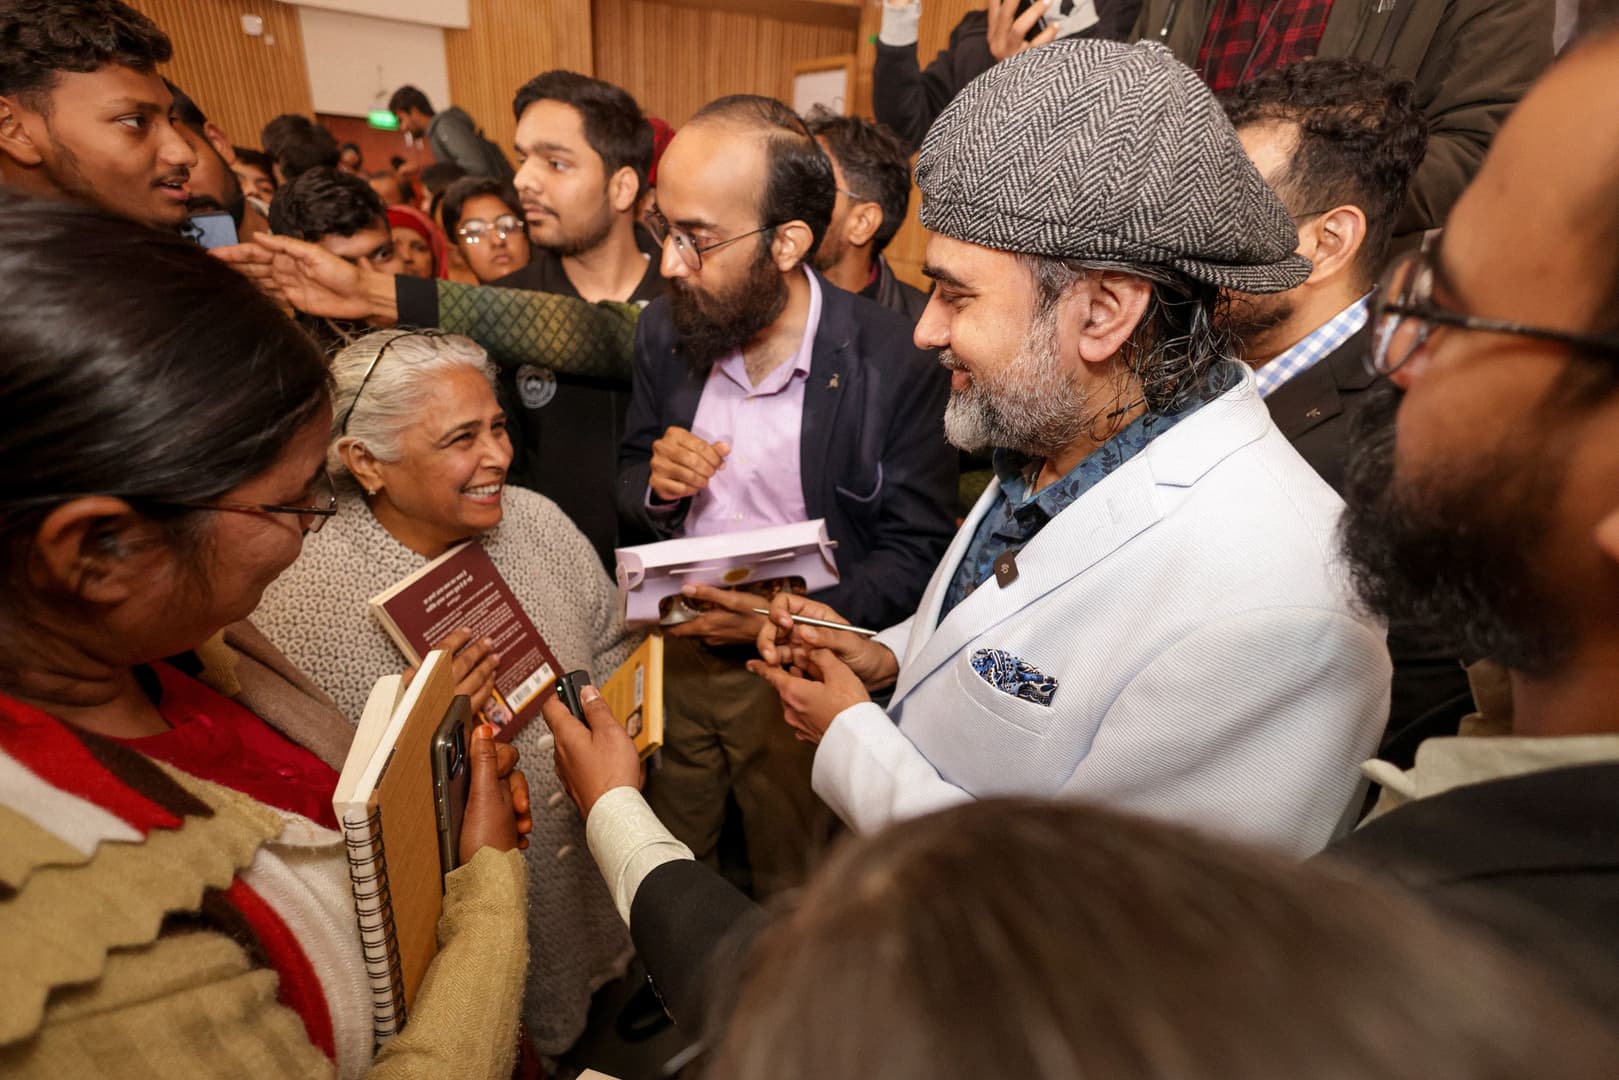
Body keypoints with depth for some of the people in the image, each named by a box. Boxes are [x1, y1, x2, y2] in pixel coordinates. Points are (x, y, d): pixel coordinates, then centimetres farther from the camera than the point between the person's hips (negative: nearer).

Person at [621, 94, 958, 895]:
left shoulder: (892, 362, -19)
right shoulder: (665, 329, -4)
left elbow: (915, 553, -14)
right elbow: (630, 485, 7)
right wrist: (655, 488, -16)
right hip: (674, 655, 4)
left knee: (793, 891, 23)